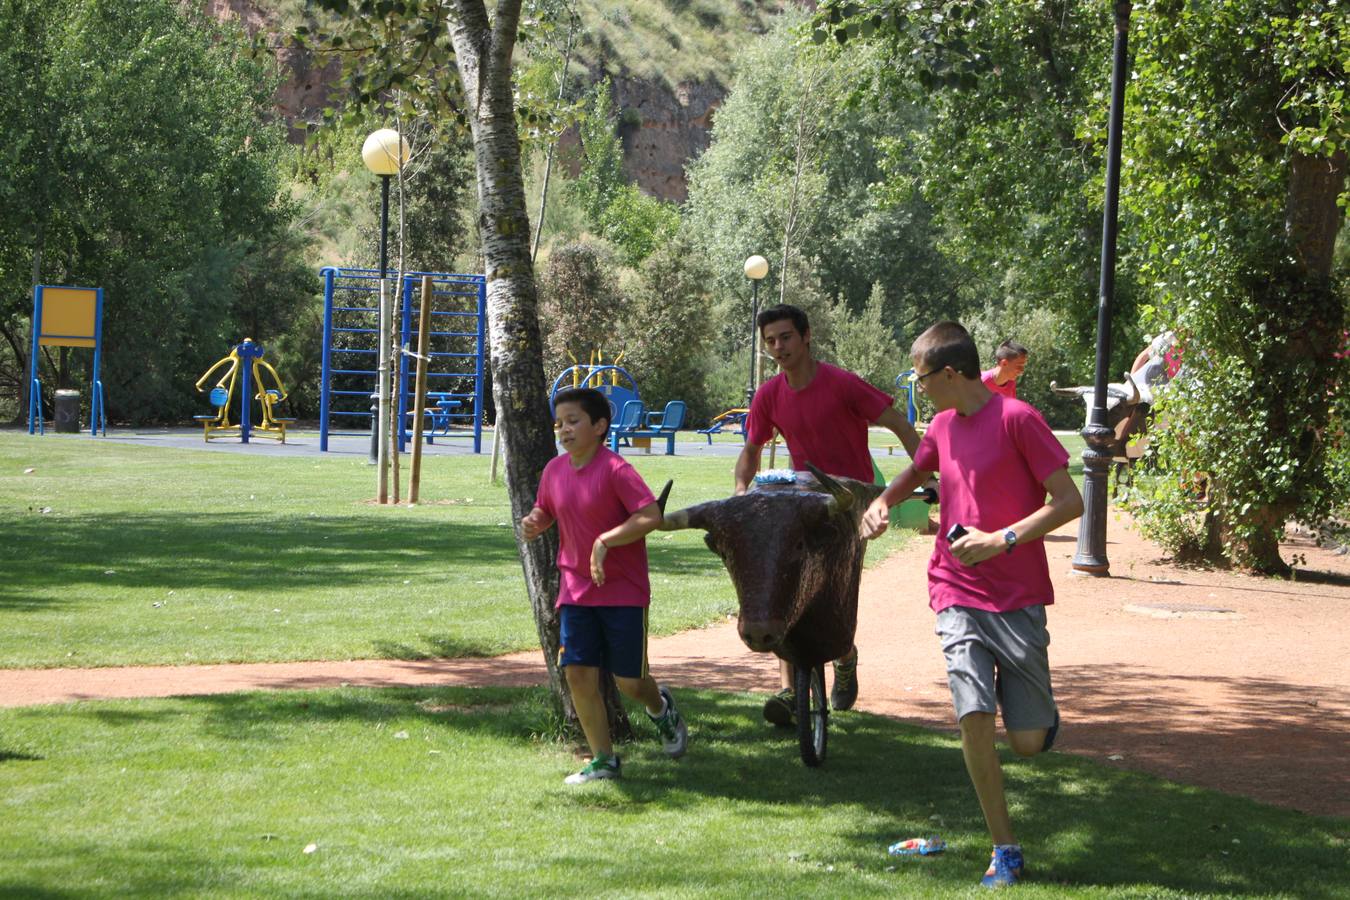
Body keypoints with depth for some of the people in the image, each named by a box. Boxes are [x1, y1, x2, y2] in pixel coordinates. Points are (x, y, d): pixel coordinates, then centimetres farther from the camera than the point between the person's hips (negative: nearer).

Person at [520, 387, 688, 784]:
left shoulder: (615, 469, -17)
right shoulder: (555, 470, 2)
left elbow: (651, 515, -26)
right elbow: (546, 511, 19)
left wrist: (605, 542, -28)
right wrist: (533, 524, -5)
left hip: (624, 591, -5)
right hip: (576, 590, 5)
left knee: (628, 681, 2)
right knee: (578, 674, -4)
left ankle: (661, 709, 38)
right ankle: (603, 760, 8)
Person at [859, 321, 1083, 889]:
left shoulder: (1017, 420, -11)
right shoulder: (942, 426, 10)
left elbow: (1069, 502, -12)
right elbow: (917, 470, 33)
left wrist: (1000, 539, -18)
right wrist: (882, 503, 13)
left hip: (1017, 599, -5)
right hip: (957, 595, 5)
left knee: (1029, 741, -3)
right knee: (973, 718, -13)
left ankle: (1038, 706, 35)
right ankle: (1005, 850, -1)